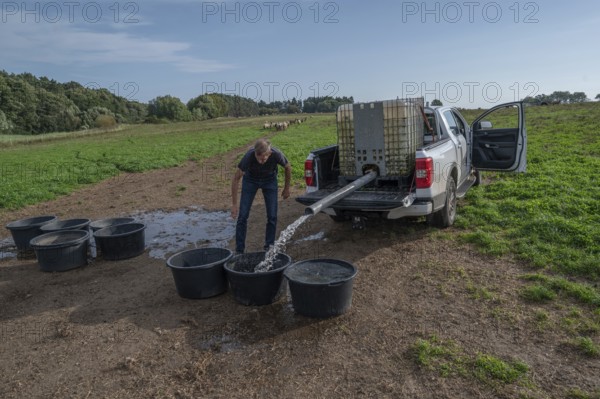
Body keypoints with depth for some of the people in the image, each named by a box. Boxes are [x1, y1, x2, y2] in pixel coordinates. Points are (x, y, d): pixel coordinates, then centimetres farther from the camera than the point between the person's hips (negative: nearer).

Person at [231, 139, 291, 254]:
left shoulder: (277, 155, -34)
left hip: (270, 180, 1)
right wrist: (234, 204, -23)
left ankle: (269, 248, 10)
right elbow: (236, 179, -24)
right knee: (242, 216, -7)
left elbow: (288, 167, -9)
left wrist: (286, 188, 1)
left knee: (272, 216, -6)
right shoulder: (249, 156, -36)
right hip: (250, 180, -1)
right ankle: (239, 251, 3)